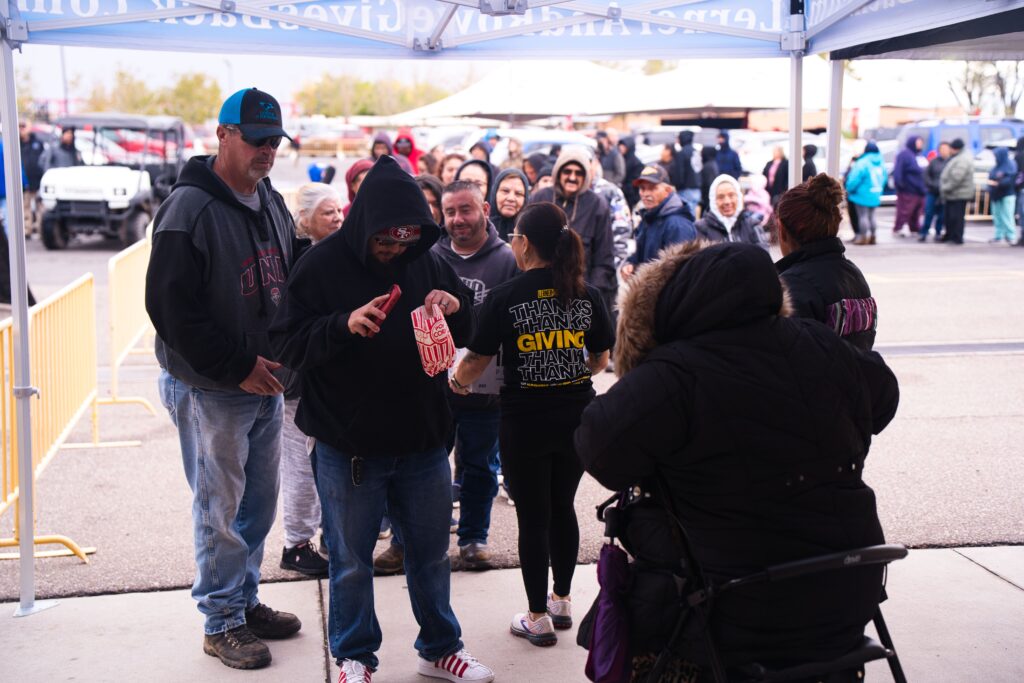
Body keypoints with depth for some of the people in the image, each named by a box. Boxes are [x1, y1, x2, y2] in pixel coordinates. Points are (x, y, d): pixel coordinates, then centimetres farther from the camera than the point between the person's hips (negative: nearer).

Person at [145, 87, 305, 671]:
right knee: (220, 510, 3)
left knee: (259, 502, 15)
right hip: (210, 389, -7)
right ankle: (223, 623, 16)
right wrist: (237, 368, -18)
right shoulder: (191, 208, -15)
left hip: (266, 383, 7)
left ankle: (247, 600, 31)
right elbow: (170, 306, -19)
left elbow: (293, 282, 19)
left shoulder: (271, 202, 9)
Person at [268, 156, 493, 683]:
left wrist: (456, 307, -11)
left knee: (430, 552, 18)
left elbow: (463, 336, 12)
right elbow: (286, 344, -13)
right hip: (347, 446, -4)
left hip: (422, 440, 4)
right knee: (351, 561, 11)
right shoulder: (322, 266, -11)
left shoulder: (425, 261, 2)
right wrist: (344, 324, -29)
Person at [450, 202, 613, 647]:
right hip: (577, 418, 4)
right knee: (563, 508, 19)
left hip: (524, 421, -4)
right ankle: (562, 601, 33)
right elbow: (600, 360, 9)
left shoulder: (505, 297, -13)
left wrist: (457, 382, 13)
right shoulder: (587, 296, -2)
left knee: (533, 518, 7)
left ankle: (538, 618, 16)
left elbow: (476, 362, -9)